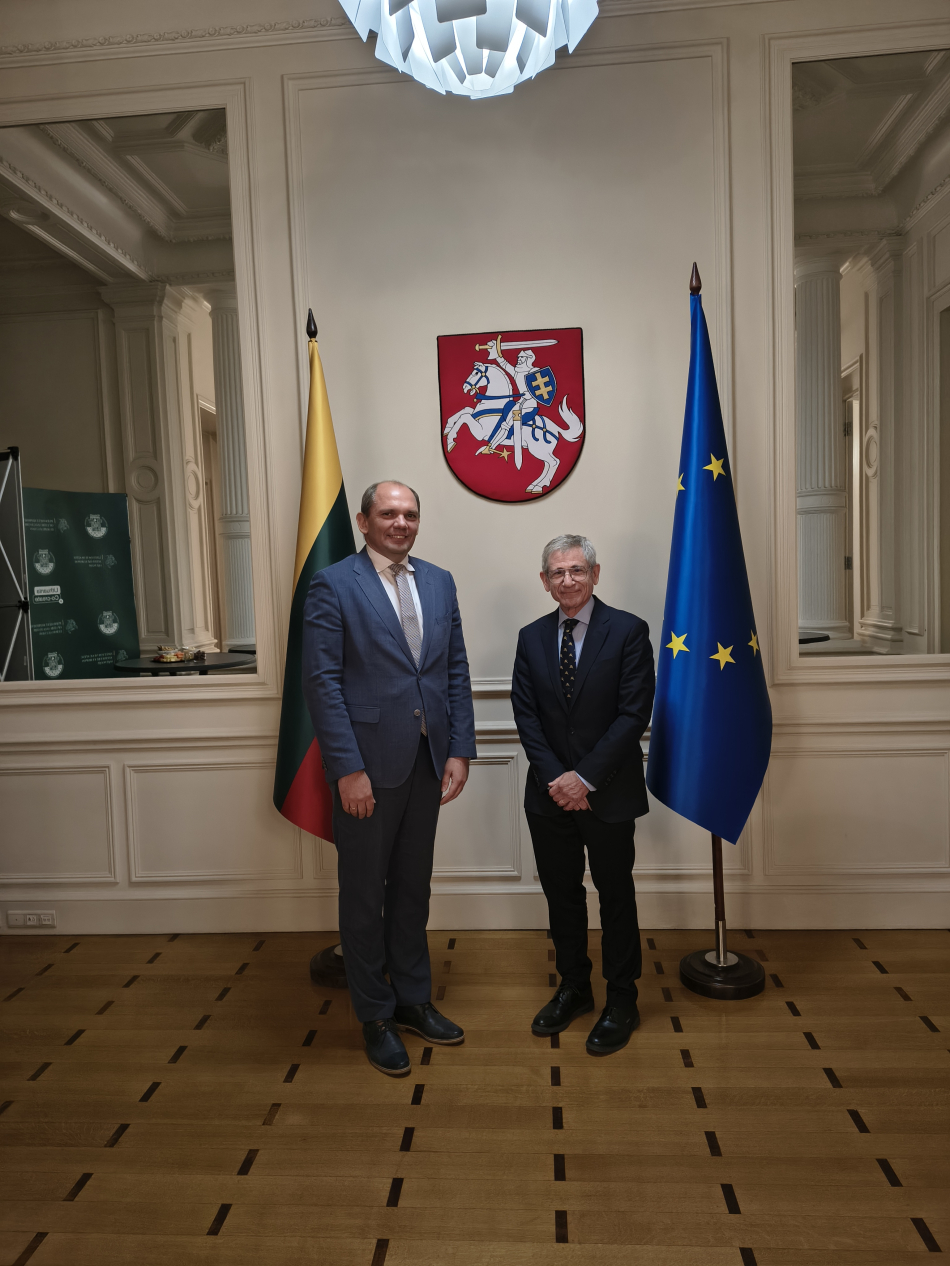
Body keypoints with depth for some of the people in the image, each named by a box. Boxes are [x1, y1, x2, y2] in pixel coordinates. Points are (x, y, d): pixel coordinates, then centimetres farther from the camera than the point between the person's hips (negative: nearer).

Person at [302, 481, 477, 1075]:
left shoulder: (439, 583, 9)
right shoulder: (333, 585, -7)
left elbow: (457, 672, 9)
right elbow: (323, 681, -12)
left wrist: (460, 751, 1)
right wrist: (348, 769, -16)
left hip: (427, 760, 5)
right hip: (369, 763, -5)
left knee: (413, 887, 18)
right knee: (364, 894, 10)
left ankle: (413, 999, 35)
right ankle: (375, 1016, 27)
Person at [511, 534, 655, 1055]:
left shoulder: (628, 630, -7)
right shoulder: (531, 637, 5)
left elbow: (634, 713, -13)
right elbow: (525, 714, 1)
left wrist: (586, 776, -16)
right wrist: (556, 777, -10)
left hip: (608, 792, -3)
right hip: (550, 792, 4)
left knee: (615, 895, 9)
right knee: (561, 894, 15)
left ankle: (622, 1001, 26)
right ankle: (573, 988, 34)